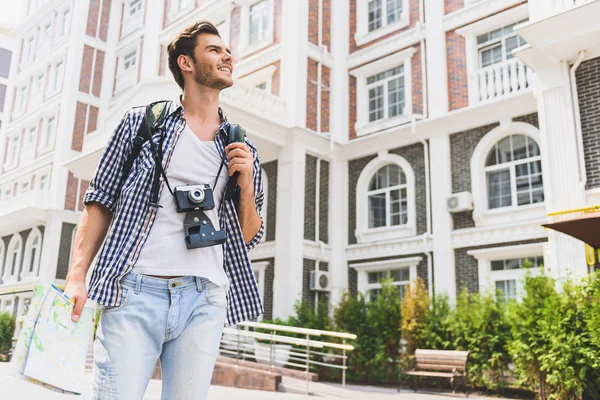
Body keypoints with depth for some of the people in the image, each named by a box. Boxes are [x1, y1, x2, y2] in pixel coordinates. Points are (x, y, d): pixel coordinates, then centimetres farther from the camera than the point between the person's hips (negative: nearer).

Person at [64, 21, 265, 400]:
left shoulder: (242, 149, 16)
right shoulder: (142, 121, 11)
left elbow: (249, 238, 16)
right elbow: (101, 202, 8)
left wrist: (246, 185, -1)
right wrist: (77, 276, -3)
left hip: (205, 300, 3)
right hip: (135, 291, -2)